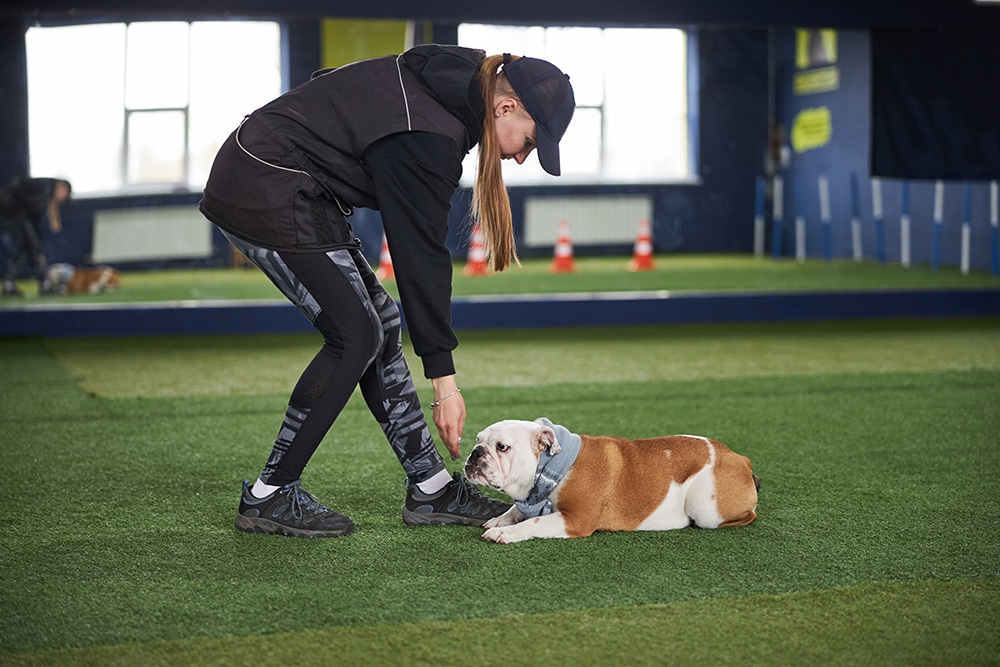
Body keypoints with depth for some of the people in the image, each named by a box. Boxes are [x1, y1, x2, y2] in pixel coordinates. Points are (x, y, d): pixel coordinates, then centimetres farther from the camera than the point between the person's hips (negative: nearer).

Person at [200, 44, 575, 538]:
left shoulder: (447, 80, 4)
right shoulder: (428, 137, -24)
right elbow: (421, 256, -23)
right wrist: (445, 382, -20)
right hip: (267, 195, -10)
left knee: (380, 322, 7)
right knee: (356, 335, -9)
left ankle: (430, 489, 12)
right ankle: (267, 496, 0)